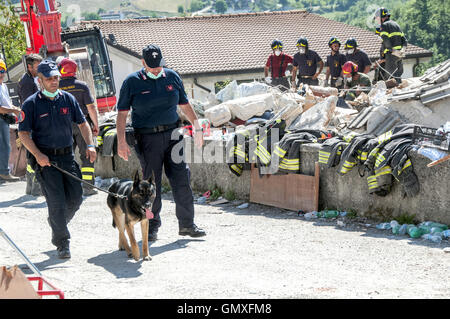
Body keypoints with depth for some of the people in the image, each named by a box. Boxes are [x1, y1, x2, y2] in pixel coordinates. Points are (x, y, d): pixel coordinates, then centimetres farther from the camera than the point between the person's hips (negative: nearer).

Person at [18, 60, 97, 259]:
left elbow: (82, 123, 16)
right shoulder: (31, 104, -4)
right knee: (56, 201, -10)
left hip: (67, 156, 4)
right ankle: (62, 243, -1)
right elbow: (23, 133, -6)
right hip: (45, 159, -4)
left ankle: (57, 223, 32)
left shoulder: (68, 99, 8)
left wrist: (89, 144, 1)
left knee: (76, 198, 3)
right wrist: (38, 155, -17)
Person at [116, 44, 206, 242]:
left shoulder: (172, 77, 8)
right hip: (147, 138, -3)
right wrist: (121, 141, -7)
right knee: (151, 183, 2)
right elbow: (122, 113, 0)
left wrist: (197, 127, 19)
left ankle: (187, 224, 7)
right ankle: (152, 227, 14)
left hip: (172, 134, 3)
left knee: (182, 179, -1)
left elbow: (185, 105, 19)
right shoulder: (132, 82, -1)